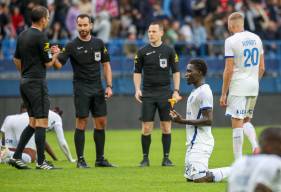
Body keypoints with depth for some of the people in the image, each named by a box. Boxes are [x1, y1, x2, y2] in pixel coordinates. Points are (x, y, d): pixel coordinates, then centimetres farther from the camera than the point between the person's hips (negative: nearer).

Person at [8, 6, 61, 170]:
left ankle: (17, 157, 8)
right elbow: (48, 63, -10)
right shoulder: (41, 37, -14)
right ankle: (41, 161, -5)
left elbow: (17, 60, 17)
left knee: (33, 122, 13)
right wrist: (56, 54, 8)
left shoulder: (22, 36, 11)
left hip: (25, 82, 8)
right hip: (37, 83, -8)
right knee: (42, 122, -5)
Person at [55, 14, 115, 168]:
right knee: (81, 123, -5)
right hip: (81, 89, -4)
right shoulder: (72, 46, -5)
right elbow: (58, 64, -12)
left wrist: (109, 86, 2)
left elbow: (106, 65, 11)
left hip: (98, 89, 4)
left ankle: (100, 159, 12)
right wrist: (55, 55, -33)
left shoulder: (99, 43, 6)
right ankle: (80, 160, 0)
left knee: (101, 123, 4)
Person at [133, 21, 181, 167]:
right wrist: (137, 90, -4)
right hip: (148, 94, 0)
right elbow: (137, 72, 8)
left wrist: (176, 91, -2)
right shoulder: (142, 52, 3)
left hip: (165, 93, 0)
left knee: (166, 127, 0)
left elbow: (176, 71, 6)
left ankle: (166, 158, 8)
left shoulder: (169, 51, 3)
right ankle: (145, 158, 6)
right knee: (146, 127, -3)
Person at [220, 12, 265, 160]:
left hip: (238, 87, -6)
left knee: (237, 124, -3)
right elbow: (261, 68, 13)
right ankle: (255, 146, -5)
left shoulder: (231, 41, -10)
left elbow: (229, 70, -12)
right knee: (246, 121, 20)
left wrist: (223, 94, -7)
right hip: (253, 87, 6)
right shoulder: (256, 39, 9)